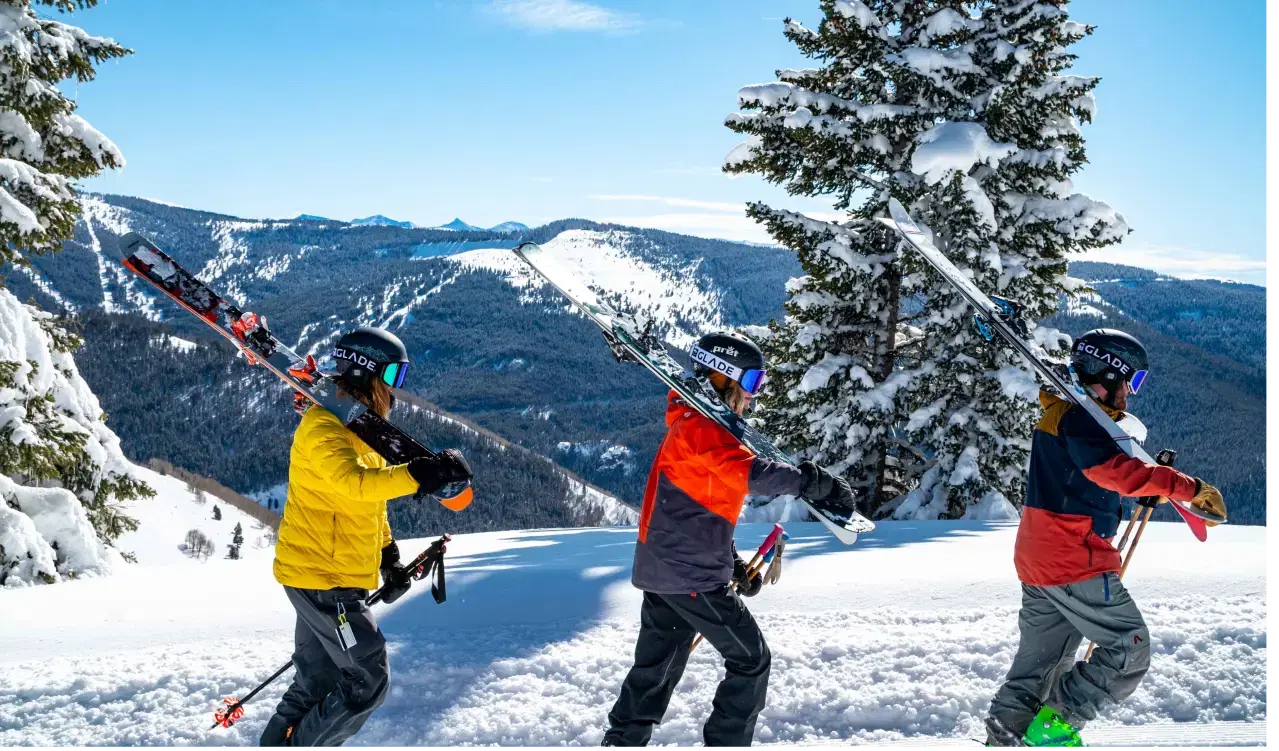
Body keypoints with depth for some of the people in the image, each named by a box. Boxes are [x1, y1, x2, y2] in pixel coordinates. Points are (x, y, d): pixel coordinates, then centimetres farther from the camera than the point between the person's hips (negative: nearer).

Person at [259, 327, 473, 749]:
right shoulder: (324, 428, -18)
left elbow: (370, 505, 23)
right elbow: (355, 483, -38)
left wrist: (389, 557, 21)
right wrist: (423, 474, -46)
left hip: (331, 577, 10)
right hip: (319, 576, -10)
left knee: (319, 681, 20)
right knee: (368, 681, -5)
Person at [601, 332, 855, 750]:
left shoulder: (697, 426, 19)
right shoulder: (700, 425, -14)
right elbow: (748, 473, -33)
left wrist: (734, 564, 19)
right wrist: (814, 482, -33)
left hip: (664, 571, 10)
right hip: (691, 574, -10)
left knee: (657, 666, 18)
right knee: (750, 660, 0)